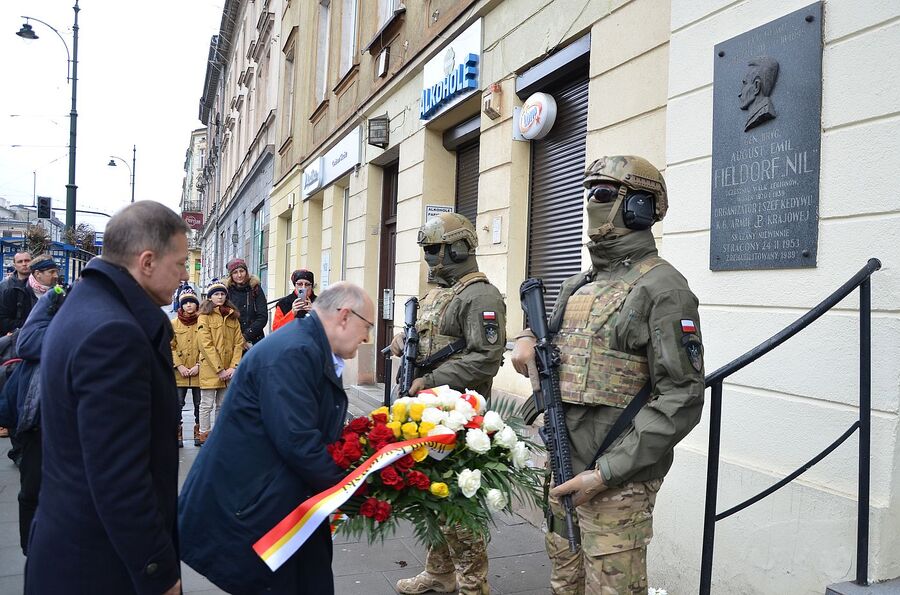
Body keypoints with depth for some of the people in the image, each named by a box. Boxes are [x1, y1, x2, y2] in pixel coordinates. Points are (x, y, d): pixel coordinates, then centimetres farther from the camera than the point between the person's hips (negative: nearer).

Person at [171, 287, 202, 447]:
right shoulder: (174, 324, 6)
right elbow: (170, 347, 3)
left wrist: (198, 365, -9)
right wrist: (179, 366, -7)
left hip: (198, 372, -1)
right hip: (179, 372, 1)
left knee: (199, 405, 6)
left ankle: (199, 434, 18)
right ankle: (177, 436, 10)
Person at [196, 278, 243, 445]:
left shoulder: (233, 317, 11)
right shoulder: (204, 317, -4)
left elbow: (239, 343, 5)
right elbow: (206, 345, -11)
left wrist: (233, 367, -7)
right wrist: (220, 369, -15)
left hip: (228, 371, 5)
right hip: (210, 369, -4)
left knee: (222, 405, 11)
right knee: (207, 405, 2)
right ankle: (204, 436, 11)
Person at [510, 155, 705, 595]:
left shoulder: (662, 288, -12)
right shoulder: (579, 285, 12)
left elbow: (681, 400, -18)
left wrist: (606, 474, -20)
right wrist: (527, 338, 4)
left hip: (616, 483, -7)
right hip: (563, 471, 8)